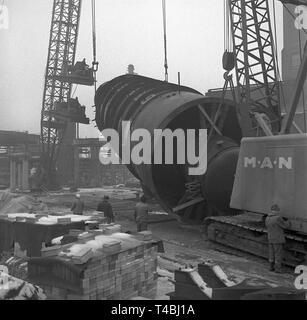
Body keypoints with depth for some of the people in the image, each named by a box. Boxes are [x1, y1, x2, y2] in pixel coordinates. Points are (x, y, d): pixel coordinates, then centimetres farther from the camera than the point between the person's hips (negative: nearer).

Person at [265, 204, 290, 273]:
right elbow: (286, 226, -11)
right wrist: (287, 221, 13)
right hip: (278, 239, -7)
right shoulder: (278, 218, -20)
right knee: (278, 254, 2)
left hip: (270, 239, 7)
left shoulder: (267, 218, 3)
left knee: (271, 254, 14)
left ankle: (271, 267, 21)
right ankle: (278, 268, 6)